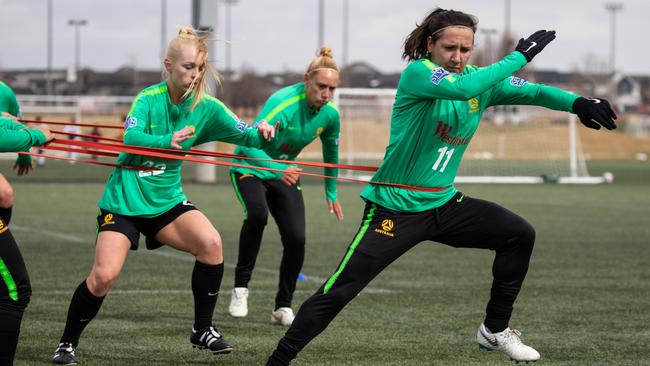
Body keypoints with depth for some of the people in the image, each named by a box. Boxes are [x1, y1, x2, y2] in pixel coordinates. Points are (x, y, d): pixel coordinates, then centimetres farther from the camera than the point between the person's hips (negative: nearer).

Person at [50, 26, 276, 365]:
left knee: (211, 243, -21)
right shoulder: (149, 98, -13)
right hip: (124, 200, -3)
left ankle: (203, 330, -3)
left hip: (166, 199, 3)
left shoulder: (207, 107, -4)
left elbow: (245, 135, -8)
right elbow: (131, 137, -28)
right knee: (104, 275, -16)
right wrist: (167, 141, -46)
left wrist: (261, 133, -32)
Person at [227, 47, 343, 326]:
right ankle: (241, 288, -22)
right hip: (250, 167, -5)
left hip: (286, 172, 5)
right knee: (257, 213, -35)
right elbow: (249, 145, -40)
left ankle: (283, 307, 7)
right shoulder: (283, 103, -30)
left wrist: (331, 194, 17)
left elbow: (330, 153, 10)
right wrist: (277, 170, -55)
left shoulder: (330, 115, -11)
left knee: (296, 238, -11)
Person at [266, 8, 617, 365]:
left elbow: (532, 91, 4)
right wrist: (519, 56, -28)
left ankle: (494, 329, 16)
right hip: (395, 208, -7)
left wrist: (577, 102, -16)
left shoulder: (480, 79, 3)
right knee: (337, 291, -12)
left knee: (519, 235, 2)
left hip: (444, 204, 7)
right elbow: (462, 88, -34)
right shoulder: (416, 73, -16)